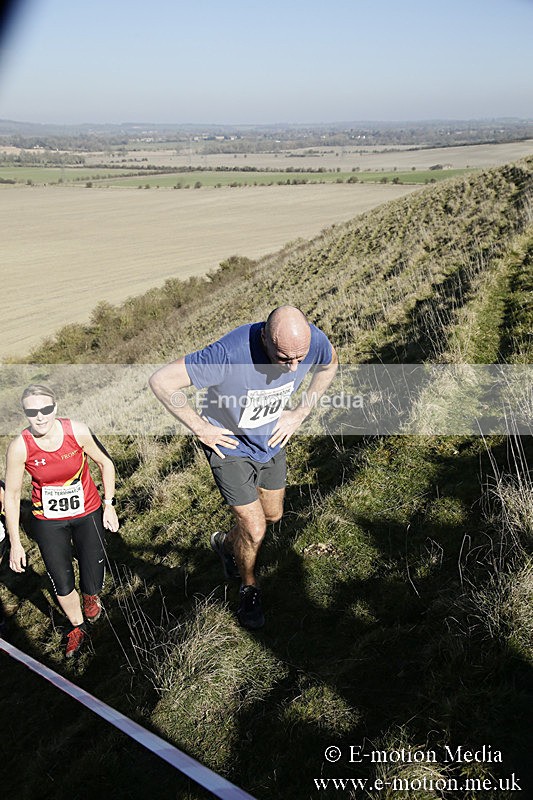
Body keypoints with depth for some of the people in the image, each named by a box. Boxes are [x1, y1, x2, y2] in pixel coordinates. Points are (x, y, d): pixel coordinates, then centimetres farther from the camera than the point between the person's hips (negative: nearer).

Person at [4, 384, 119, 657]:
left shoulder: (77, 431, -21)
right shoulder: (20, 447, -22)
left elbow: (105, 463, -3)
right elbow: (12, 495, -9)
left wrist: (109, 504, -4)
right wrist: (15, 543, -5)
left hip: (88, 514, 0)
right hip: (48, 523, 0)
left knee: (93, 587, 4)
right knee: (62, 586, 7)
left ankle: (91, 594, 44)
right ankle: (77, 627, 40)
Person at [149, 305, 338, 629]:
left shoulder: (314, 341, -25)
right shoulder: (229, 354, -40)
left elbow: (329, 364, 2)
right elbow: (162, 381, -31)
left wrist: (300, 413, -4)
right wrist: (200, 428, -23)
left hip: (271, 439, 5)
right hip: (228, 444, -5)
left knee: (273, 515, 20)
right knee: (255, 529, -3)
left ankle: (226, 544, 51)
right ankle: (249, 588, 29)